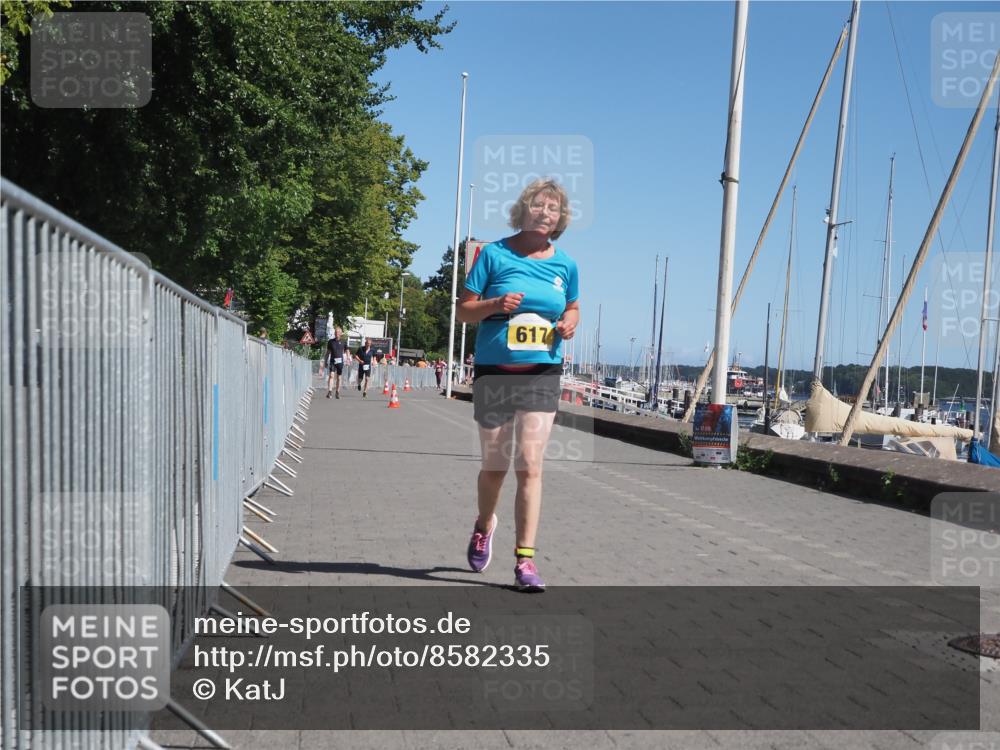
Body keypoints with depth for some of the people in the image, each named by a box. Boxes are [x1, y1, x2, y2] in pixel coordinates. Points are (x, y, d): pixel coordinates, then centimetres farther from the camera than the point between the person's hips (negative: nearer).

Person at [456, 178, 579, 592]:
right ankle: (484, 526, 41)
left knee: (530, 466, -8)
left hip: (542, 375, 1)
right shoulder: (495, 254, -2)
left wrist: (569, 324, -2)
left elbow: (572, 309, 20)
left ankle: (525, 559, -1)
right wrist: (496, 304, -19)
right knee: (495, 465, 10)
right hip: (494, 372, -1)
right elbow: (464, 310, 0)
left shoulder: (565, 264, 6)